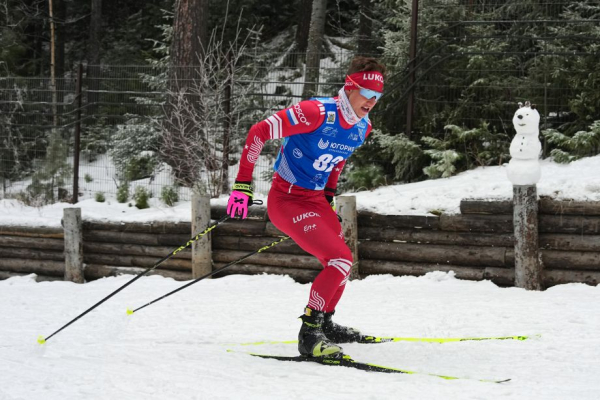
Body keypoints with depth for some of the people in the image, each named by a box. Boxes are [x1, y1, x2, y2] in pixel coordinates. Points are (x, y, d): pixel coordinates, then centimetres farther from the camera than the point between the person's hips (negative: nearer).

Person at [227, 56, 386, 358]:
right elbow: (258, 133, -22)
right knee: (341, 260, -20)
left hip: (316, 200, 9)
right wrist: (242, 184, -22)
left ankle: (325, 324, 43)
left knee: (340, 262, 20)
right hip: (286, 200, -9)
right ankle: (309, 335, -14)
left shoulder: (362, 128, 0)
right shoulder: (317, 112, -25)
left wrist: (329, 195, 24)